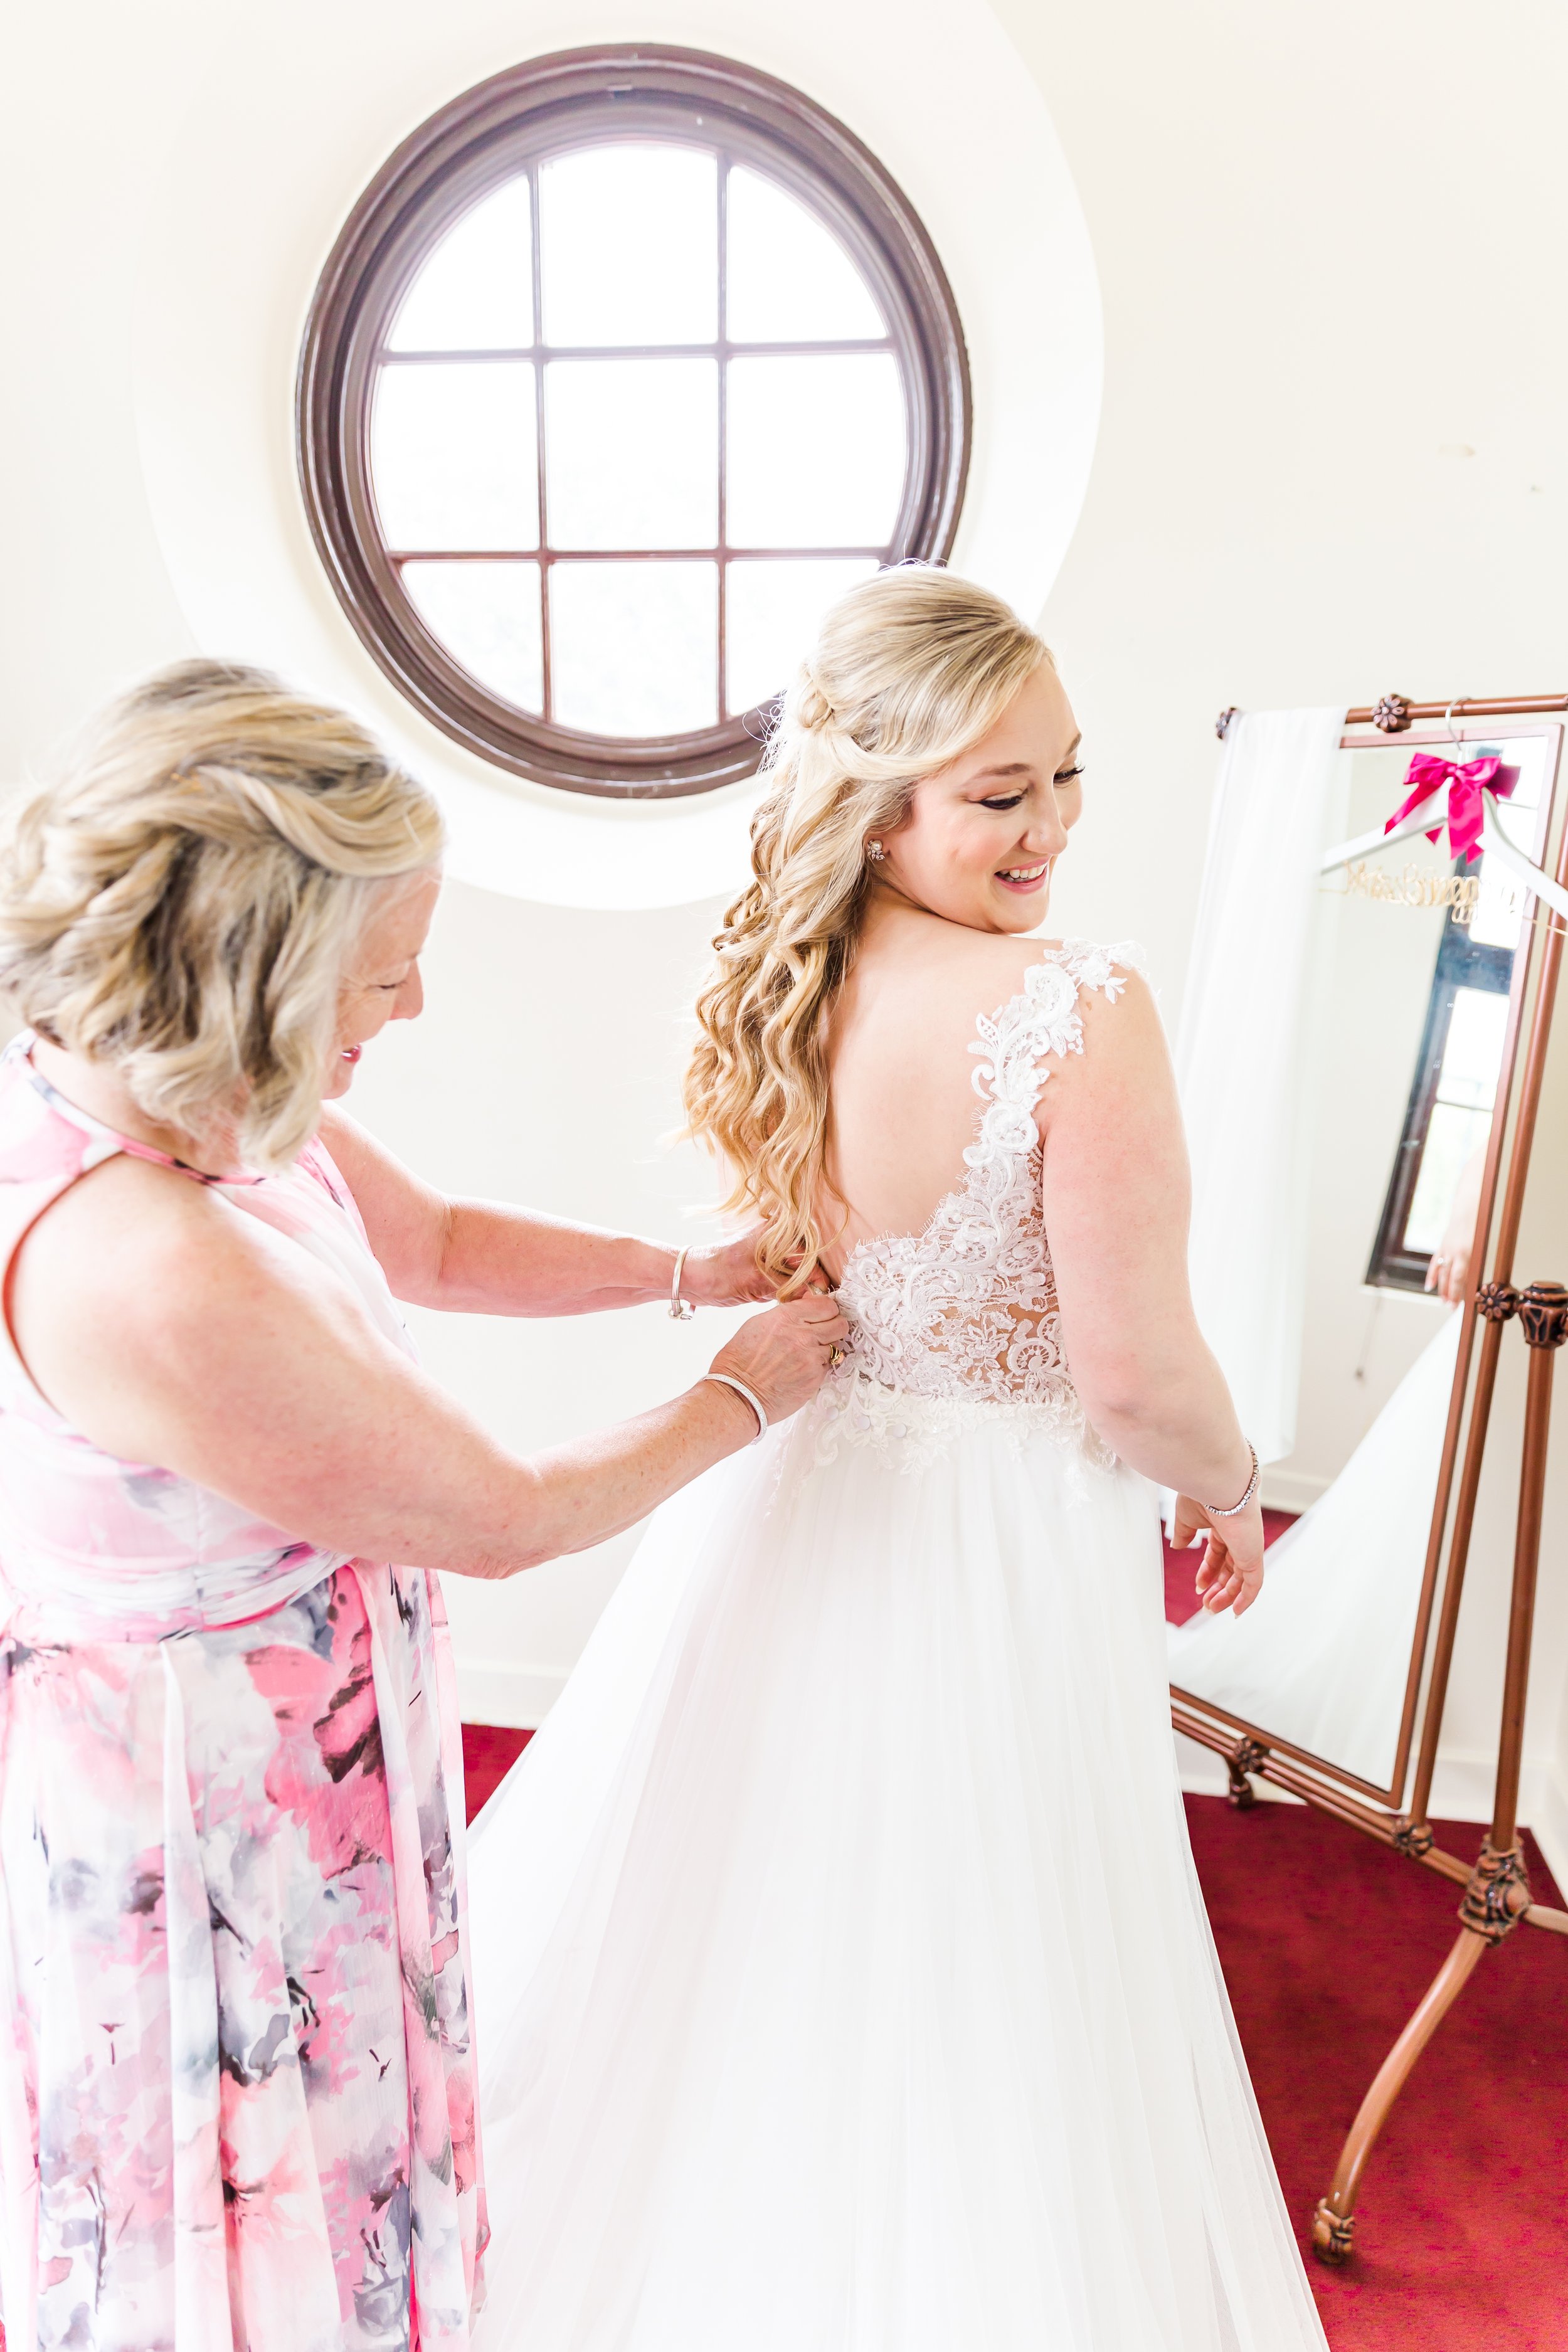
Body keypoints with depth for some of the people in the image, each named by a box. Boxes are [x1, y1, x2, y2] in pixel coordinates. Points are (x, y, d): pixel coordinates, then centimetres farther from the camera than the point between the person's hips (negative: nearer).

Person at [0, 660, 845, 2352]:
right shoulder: (141, 1272, -37)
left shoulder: (196, 1105, -10)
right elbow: (503, 1521, -25)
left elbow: (443, 1243, 8)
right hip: (203, 1816, -8)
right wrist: (744, 1395, -10)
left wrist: (699, 1272, 5)